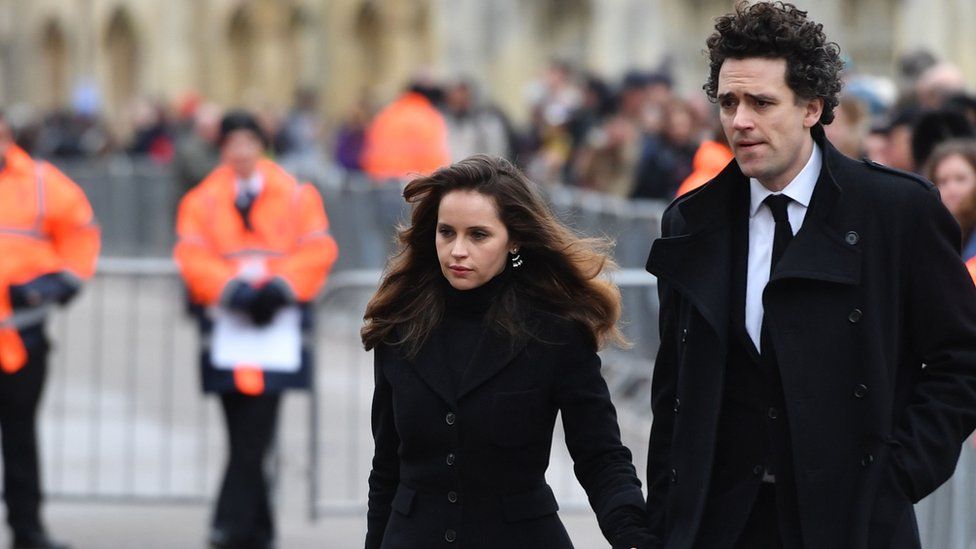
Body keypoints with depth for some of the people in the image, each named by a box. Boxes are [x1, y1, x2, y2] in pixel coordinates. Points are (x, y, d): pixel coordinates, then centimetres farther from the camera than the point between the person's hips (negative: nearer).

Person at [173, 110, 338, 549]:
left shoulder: (296, 196, 8)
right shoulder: (203, 200, 8)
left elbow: (318, 249, 3)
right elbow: (191, 254, -1)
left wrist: (279, 286, -10)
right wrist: (232, 288, -13)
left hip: (277, 326, -1)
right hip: (225, 327, 1)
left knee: (254, 434, -12)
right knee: (245, 434, 4)